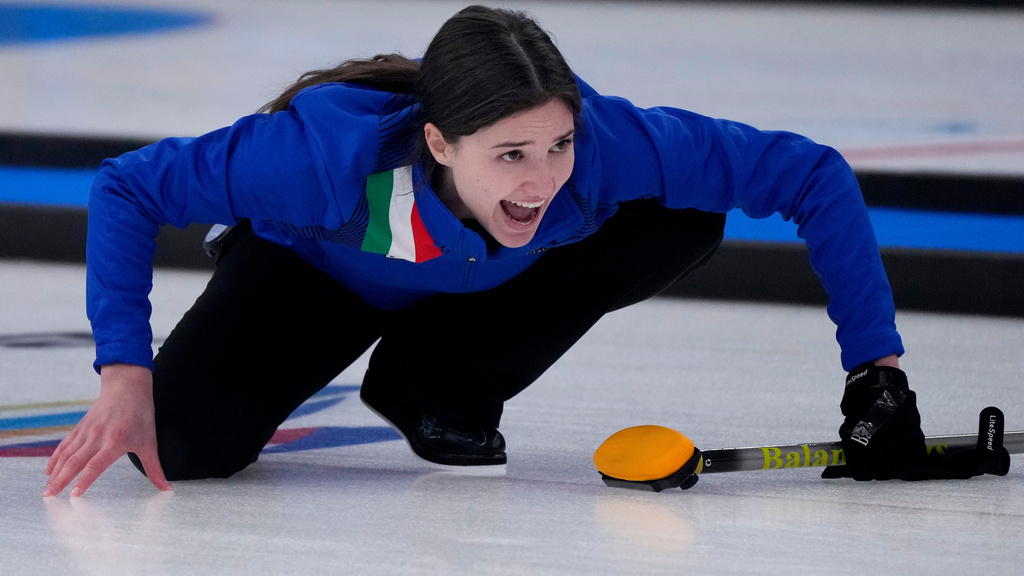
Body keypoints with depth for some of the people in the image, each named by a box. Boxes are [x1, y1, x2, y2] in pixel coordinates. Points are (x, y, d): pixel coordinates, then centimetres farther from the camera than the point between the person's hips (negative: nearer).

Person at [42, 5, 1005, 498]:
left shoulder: (604, 143, -39)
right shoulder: (332, 152, -44)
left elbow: (812, 176, -29)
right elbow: (126, 188, -32)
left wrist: (877, 370, -31)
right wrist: (124, 378, -41)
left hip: (478, 285, 3)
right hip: (314, 270, -3)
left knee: (687, 219, -23)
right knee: (181, 446, -29)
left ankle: (436, 386, -2)